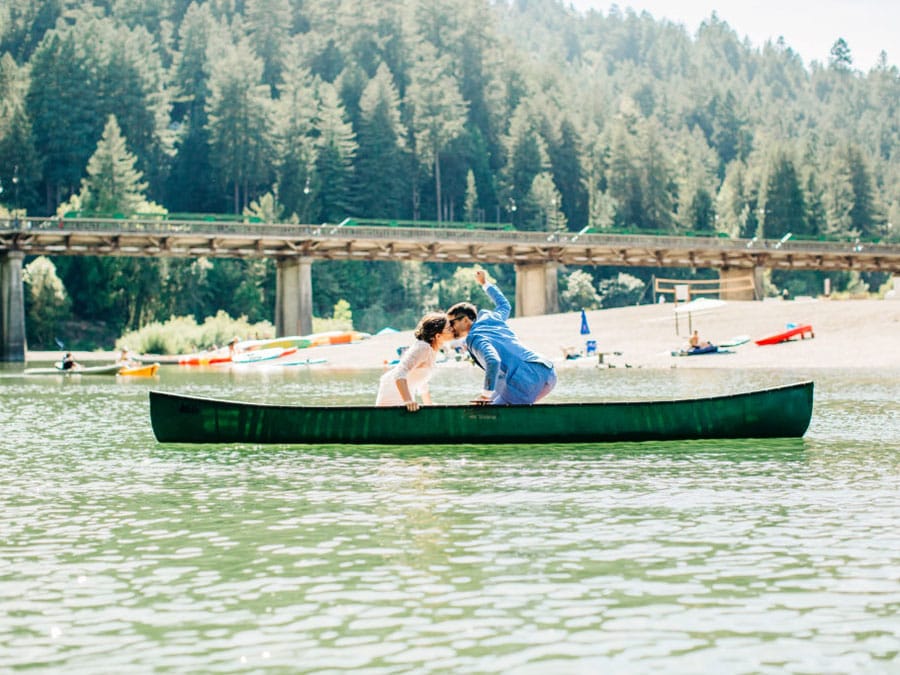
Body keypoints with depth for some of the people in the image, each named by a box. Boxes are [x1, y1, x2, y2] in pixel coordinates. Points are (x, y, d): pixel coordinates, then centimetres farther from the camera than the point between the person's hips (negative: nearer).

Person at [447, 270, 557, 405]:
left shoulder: (474, 337, -2)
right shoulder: (491, 318, 22)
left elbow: (493, 361, -22)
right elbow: (504, 305, 47)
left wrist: (486, 394, -13)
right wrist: (485, 283, 60)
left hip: (527, 381, -9)